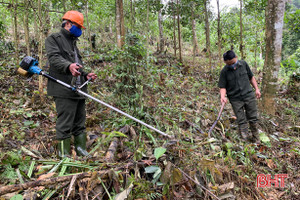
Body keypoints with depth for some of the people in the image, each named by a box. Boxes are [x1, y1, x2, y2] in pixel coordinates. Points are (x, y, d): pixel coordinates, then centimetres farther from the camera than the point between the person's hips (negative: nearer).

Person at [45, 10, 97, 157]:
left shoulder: (73, 43, 27)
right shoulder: (53, 39, 2)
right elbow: (54, 58, -18)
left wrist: (86, 75, 13)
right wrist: (69, 66, -37)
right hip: (64, 91, -8)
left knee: (79, 125, 12)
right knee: (64, 125, -7)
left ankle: (82, 151, 21)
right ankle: (64, 155, 2)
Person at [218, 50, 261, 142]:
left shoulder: (243, 64, 2)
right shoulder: (224, 72, -6)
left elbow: (251, 77, 14)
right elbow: (222, 87, -4)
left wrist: (256, 89, 11)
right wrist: (223, 96, -22)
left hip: (249, 95, 3)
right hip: (236, 99, -2)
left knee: (253, 118, 9)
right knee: (241, 121, -1)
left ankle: (256, 138, 26)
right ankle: (246, 139, 9)